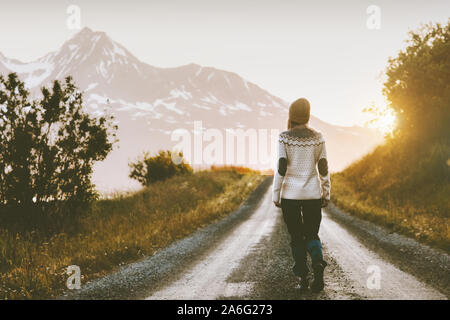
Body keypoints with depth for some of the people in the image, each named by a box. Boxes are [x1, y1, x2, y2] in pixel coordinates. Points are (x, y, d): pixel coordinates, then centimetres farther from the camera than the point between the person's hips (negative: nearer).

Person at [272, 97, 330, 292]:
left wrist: (276, 195, -4)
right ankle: (318, 264, -19)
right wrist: (326, 194, 10)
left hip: (290, 194, -2)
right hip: (312, 194, 2)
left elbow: (281, 168, -10)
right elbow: (323, 168, 2)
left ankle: (302, 277, 5)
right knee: (312, 235, 9)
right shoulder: (317, 138, 1)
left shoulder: (284, 138, -7)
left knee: (296, 237, 10)